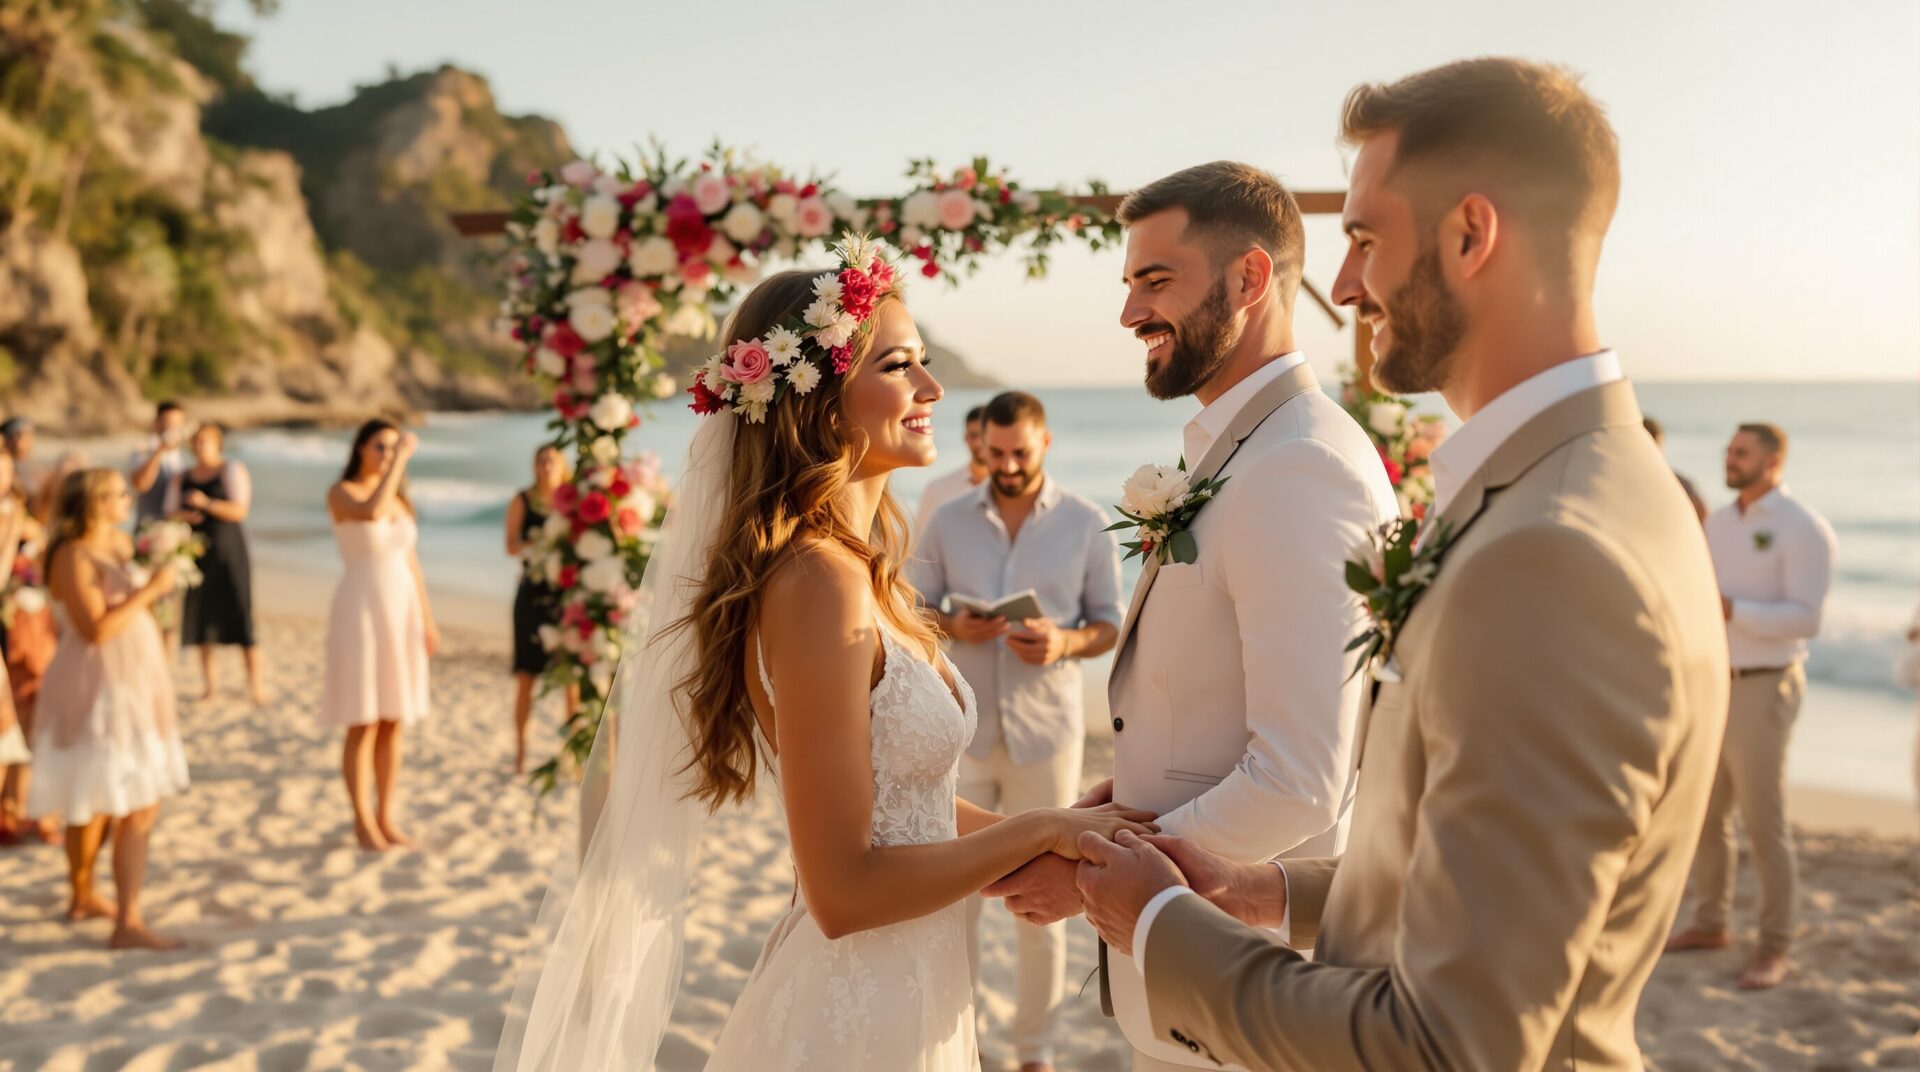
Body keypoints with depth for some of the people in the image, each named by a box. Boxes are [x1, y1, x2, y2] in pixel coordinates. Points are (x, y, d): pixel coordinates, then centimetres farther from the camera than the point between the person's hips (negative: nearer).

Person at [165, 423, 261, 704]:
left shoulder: (233, 470, -1)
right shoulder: (182, 477, 12)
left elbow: (240, 511, -11)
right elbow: (170, 512, 8)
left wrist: (207, 504, -25)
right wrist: (184, 516, -14)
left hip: (230, 553, -4)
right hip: (196, 554, 4)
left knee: (241, 618, -7)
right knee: (201, 617, 4)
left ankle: (255, 686, -3)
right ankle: (209, 685, 12)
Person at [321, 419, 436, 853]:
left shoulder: (400, 498, 13)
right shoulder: (340, 493, -7)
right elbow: (372, 512, -30)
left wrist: (427, 620, 11)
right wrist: (402, 457, -24)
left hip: (401, 611, 6)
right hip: (361, 610, -6)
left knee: (393, 724, 9)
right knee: (363, 725, -2)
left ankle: (386, 818, 17)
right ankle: (363, 822, 9)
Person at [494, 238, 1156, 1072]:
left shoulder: (855, 565, 3)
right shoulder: (818, 582, -23)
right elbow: (844, 891, -23)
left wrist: (1034, 837, -1)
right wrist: (1039, 830, -16)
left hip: (904, 992, 8)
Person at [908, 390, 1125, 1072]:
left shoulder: (1087, 524, 1)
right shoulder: (948, 522, 4)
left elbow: (1112, 625, 4)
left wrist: (1066, 643, -17)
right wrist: (953, 627, -16)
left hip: (1045, 733, -1)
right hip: (960, 730, 1)